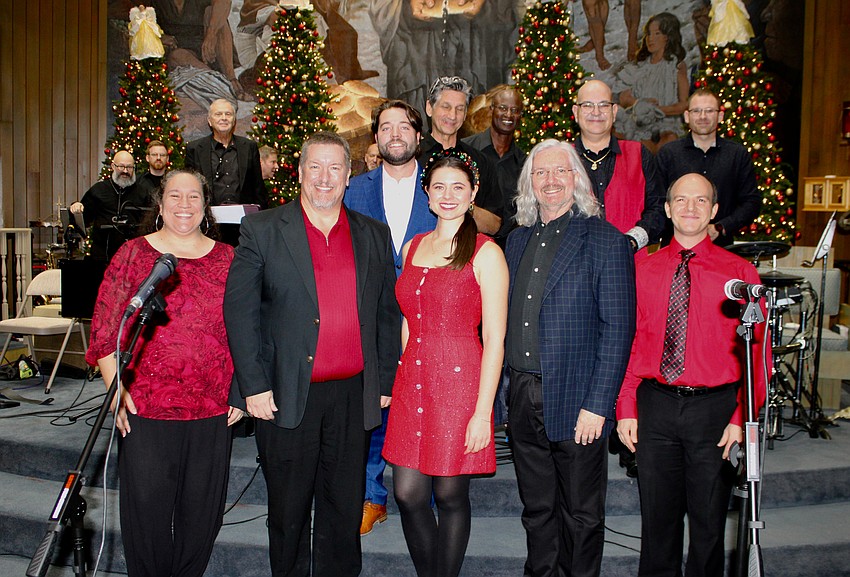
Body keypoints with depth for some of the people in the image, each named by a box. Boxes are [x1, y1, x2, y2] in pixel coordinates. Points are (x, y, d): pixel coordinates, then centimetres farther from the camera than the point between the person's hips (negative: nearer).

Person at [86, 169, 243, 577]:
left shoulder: (227, 259, 7)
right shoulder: (133, 254, 3)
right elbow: (105, 328, 0)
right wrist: (116, 389, -8)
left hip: (213, 408, 2)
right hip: (144, 407, -1)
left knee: (202, 511, 11)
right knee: (147, 507, 5)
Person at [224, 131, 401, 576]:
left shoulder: (374, 236, 7)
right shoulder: (262, 230, -1)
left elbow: (388, 313, 11)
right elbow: (239, 309, -5)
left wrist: (384, 382, 7)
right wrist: (253, 385, -10)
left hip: (353, 395, 3)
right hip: (285, 394, -2)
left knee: (345, 507, 14)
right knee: (288, 508, 13)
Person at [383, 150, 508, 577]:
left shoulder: (485, 253, -6)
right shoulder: (412, 248, 11)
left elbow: (495, 340, -10)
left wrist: (482, 411, -14)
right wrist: (396, 379, 10)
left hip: (459, 382, -5)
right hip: (412, 382, 5)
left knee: (450, 495, 6)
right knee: (408, 494, 6)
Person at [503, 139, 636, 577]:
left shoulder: (605, 241, -8)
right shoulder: (517, 240, 11)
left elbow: (618, 330, -12)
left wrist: (597, 406, -16)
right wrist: (504, 389, 6)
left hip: (575, 402, -5)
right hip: (523, 398, 5)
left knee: (581, 515, 11)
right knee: (536, 509, 18)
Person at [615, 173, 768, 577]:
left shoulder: (739, 272, 0)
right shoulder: (644, 271, 5)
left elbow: (757, 351, -1)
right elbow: (629, 343, 6)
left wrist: (742, 418, -9)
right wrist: (626, 408, -1)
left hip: (714, 408, -1)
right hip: (655, 405, 2)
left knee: (709, 520, 11)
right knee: (657, 515, 13)